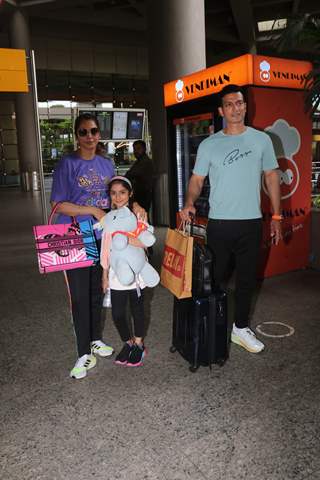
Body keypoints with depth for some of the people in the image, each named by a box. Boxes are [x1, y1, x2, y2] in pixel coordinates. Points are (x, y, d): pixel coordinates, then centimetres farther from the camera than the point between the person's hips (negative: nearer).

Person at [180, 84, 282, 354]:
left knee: (247, 279, 11)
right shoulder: (209, 145, 1)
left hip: (252, 222, 2)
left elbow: (271, 177, 8)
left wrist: (276, 216, 3)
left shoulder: (262, 140, 5)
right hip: (219, 223, -1)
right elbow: (197, 180, 2)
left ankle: (240, 328, 28)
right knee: (214, 278, 7)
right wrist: (189, 203, -19)